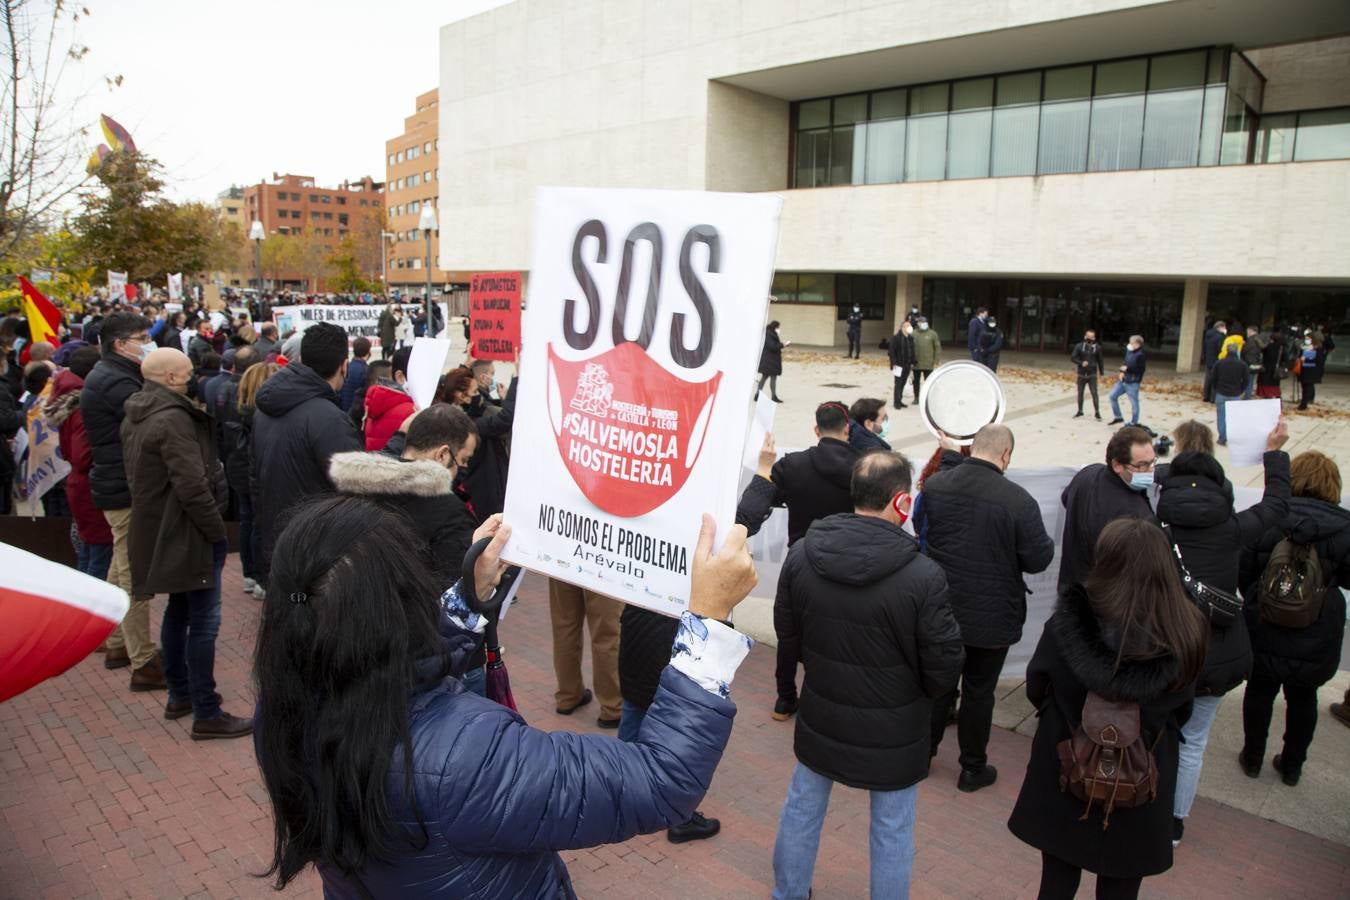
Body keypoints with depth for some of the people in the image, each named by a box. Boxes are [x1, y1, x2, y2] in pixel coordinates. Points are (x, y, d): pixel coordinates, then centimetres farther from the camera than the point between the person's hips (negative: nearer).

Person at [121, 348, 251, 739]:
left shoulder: (135, 416, 11)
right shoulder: (173, 418, -21)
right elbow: (192, 485, -26)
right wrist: (218, 531, -17)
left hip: (158, 529, 10)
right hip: (186, 532, -10)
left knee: (178, 611, 21)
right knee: (204, 621, -4)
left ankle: (180, 695, 32)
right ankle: (206, 714, 1)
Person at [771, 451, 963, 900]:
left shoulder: (801, 554, -14)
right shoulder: (923, 576, -26)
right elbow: (944, 666, -16)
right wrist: (921, 695, 5)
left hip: (820, 717, 4)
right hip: (892, 731, -4)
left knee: (802, 808, 24)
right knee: (892, 830, 17)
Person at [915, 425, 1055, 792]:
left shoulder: (935, 484, -10)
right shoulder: (1018, 500, -21)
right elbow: (1038, 560, -12)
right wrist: (1046, 541, 8)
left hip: (939, 610, 3)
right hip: (991, 617, -3)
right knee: (978, 691, 13)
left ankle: (922, 751, 34)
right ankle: (973, 768, 28)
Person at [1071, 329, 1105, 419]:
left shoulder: (1097, 347, -1)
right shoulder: (1079, 346, -4)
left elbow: (1100, 360, 8)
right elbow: (1073, 357, -6)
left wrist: (1101, 372, 12)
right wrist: (1081, 363, -21)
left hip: (1092, 375, -1)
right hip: (1081, 374, 1)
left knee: (1094, 393, -8)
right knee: (1080, 393, 11)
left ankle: (1097, 412, 0)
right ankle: (1080, 411, 25)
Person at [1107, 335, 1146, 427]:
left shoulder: (1140, 355, -16)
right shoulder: (1129, 352, 9)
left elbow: (1140, 369, -19)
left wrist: (1127, 368, -20)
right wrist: (1122, 372, 3)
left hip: (1133, 383, -9)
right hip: (1123, 380, 9)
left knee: (1134, 403, 3)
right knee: (1112, 396, 9)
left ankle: (1134, 423, 15)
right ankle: (1117, 417, 22)